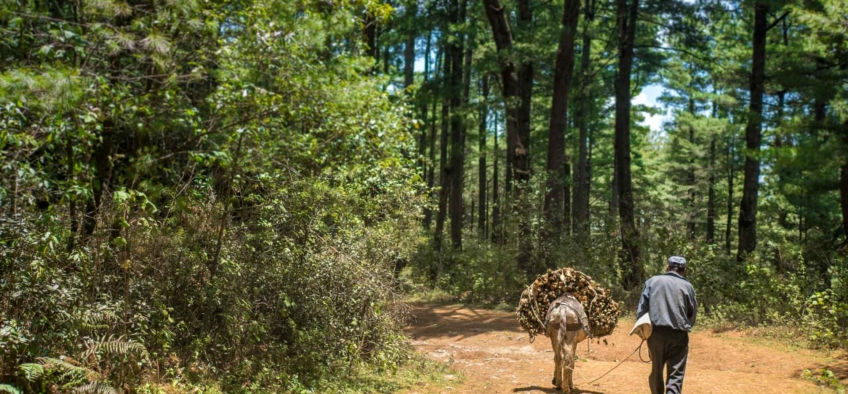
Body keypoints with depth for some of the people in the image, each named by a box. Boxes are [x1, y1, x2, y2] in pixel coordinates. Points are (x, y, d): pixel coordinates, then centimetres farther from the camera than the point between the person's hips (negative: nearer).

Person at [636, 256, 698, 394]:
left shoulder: (652, 281, 6)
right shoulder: (687, 286, 4)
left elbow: (642, 307, 1)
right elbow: (692, 315, 9)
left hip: (655, 331, 2)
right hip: (678, 334, -2)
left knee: (656, 370, 17)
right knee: (676, 374, -1)